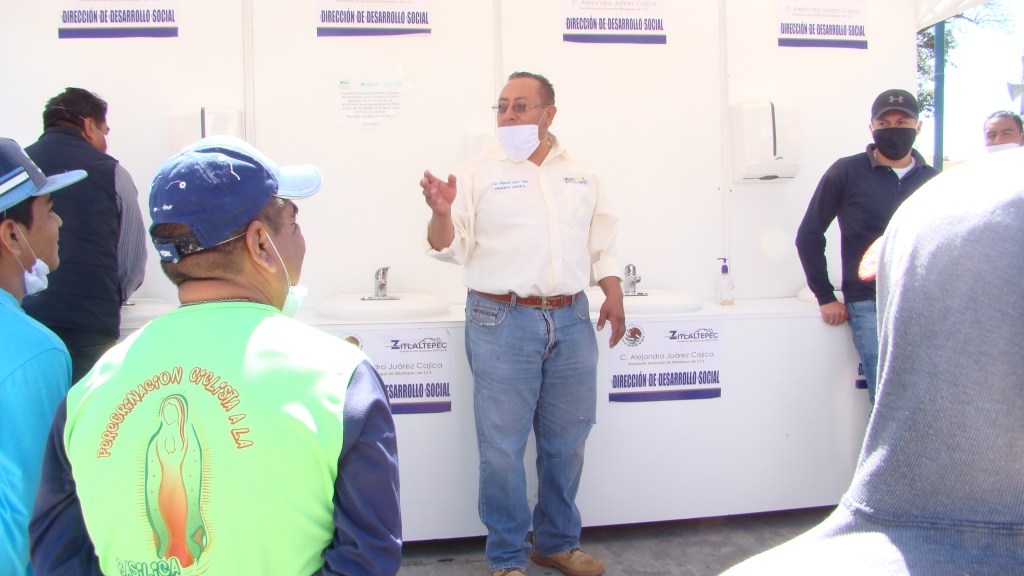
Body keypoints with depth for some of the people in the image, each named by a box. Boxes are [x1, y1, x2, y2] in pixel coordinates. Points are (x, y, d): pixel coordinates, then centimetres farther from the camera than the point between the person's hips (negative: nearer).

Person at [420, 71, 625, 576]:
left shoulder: (579, 174, 13)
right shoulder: (478, 173, 1)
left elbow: (601, 242, 20)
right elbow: (450, 247, -4)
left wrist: (614, 295, 10)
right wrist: (442, 212, -24)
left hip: (571, 321, 4)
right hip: (502, 323, -4)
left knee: (566, 443, 12)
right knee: (502, 447, 0)